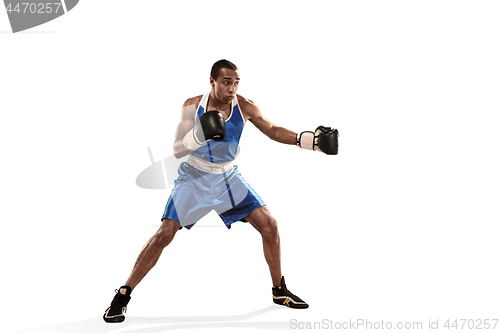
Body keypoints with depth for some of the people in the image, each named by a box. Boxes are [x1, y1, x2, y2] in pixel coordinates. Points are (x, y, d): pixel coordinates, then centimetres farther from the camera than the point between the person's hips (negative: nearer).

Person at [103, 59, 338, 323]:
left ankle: (279, 291, 15)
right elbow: (177, 150, -17)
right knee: (165, 234, -15)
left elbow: (274, 131, -5)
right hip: (194, 177, -3)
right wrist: (198, 135, -38)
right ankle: (123, 296, -3)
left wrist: (312, 140, -19)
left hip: (228, 178, 3)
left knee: (269, 225, -5)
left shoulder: (244, 107, -12)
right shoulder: (192, 106, -16)